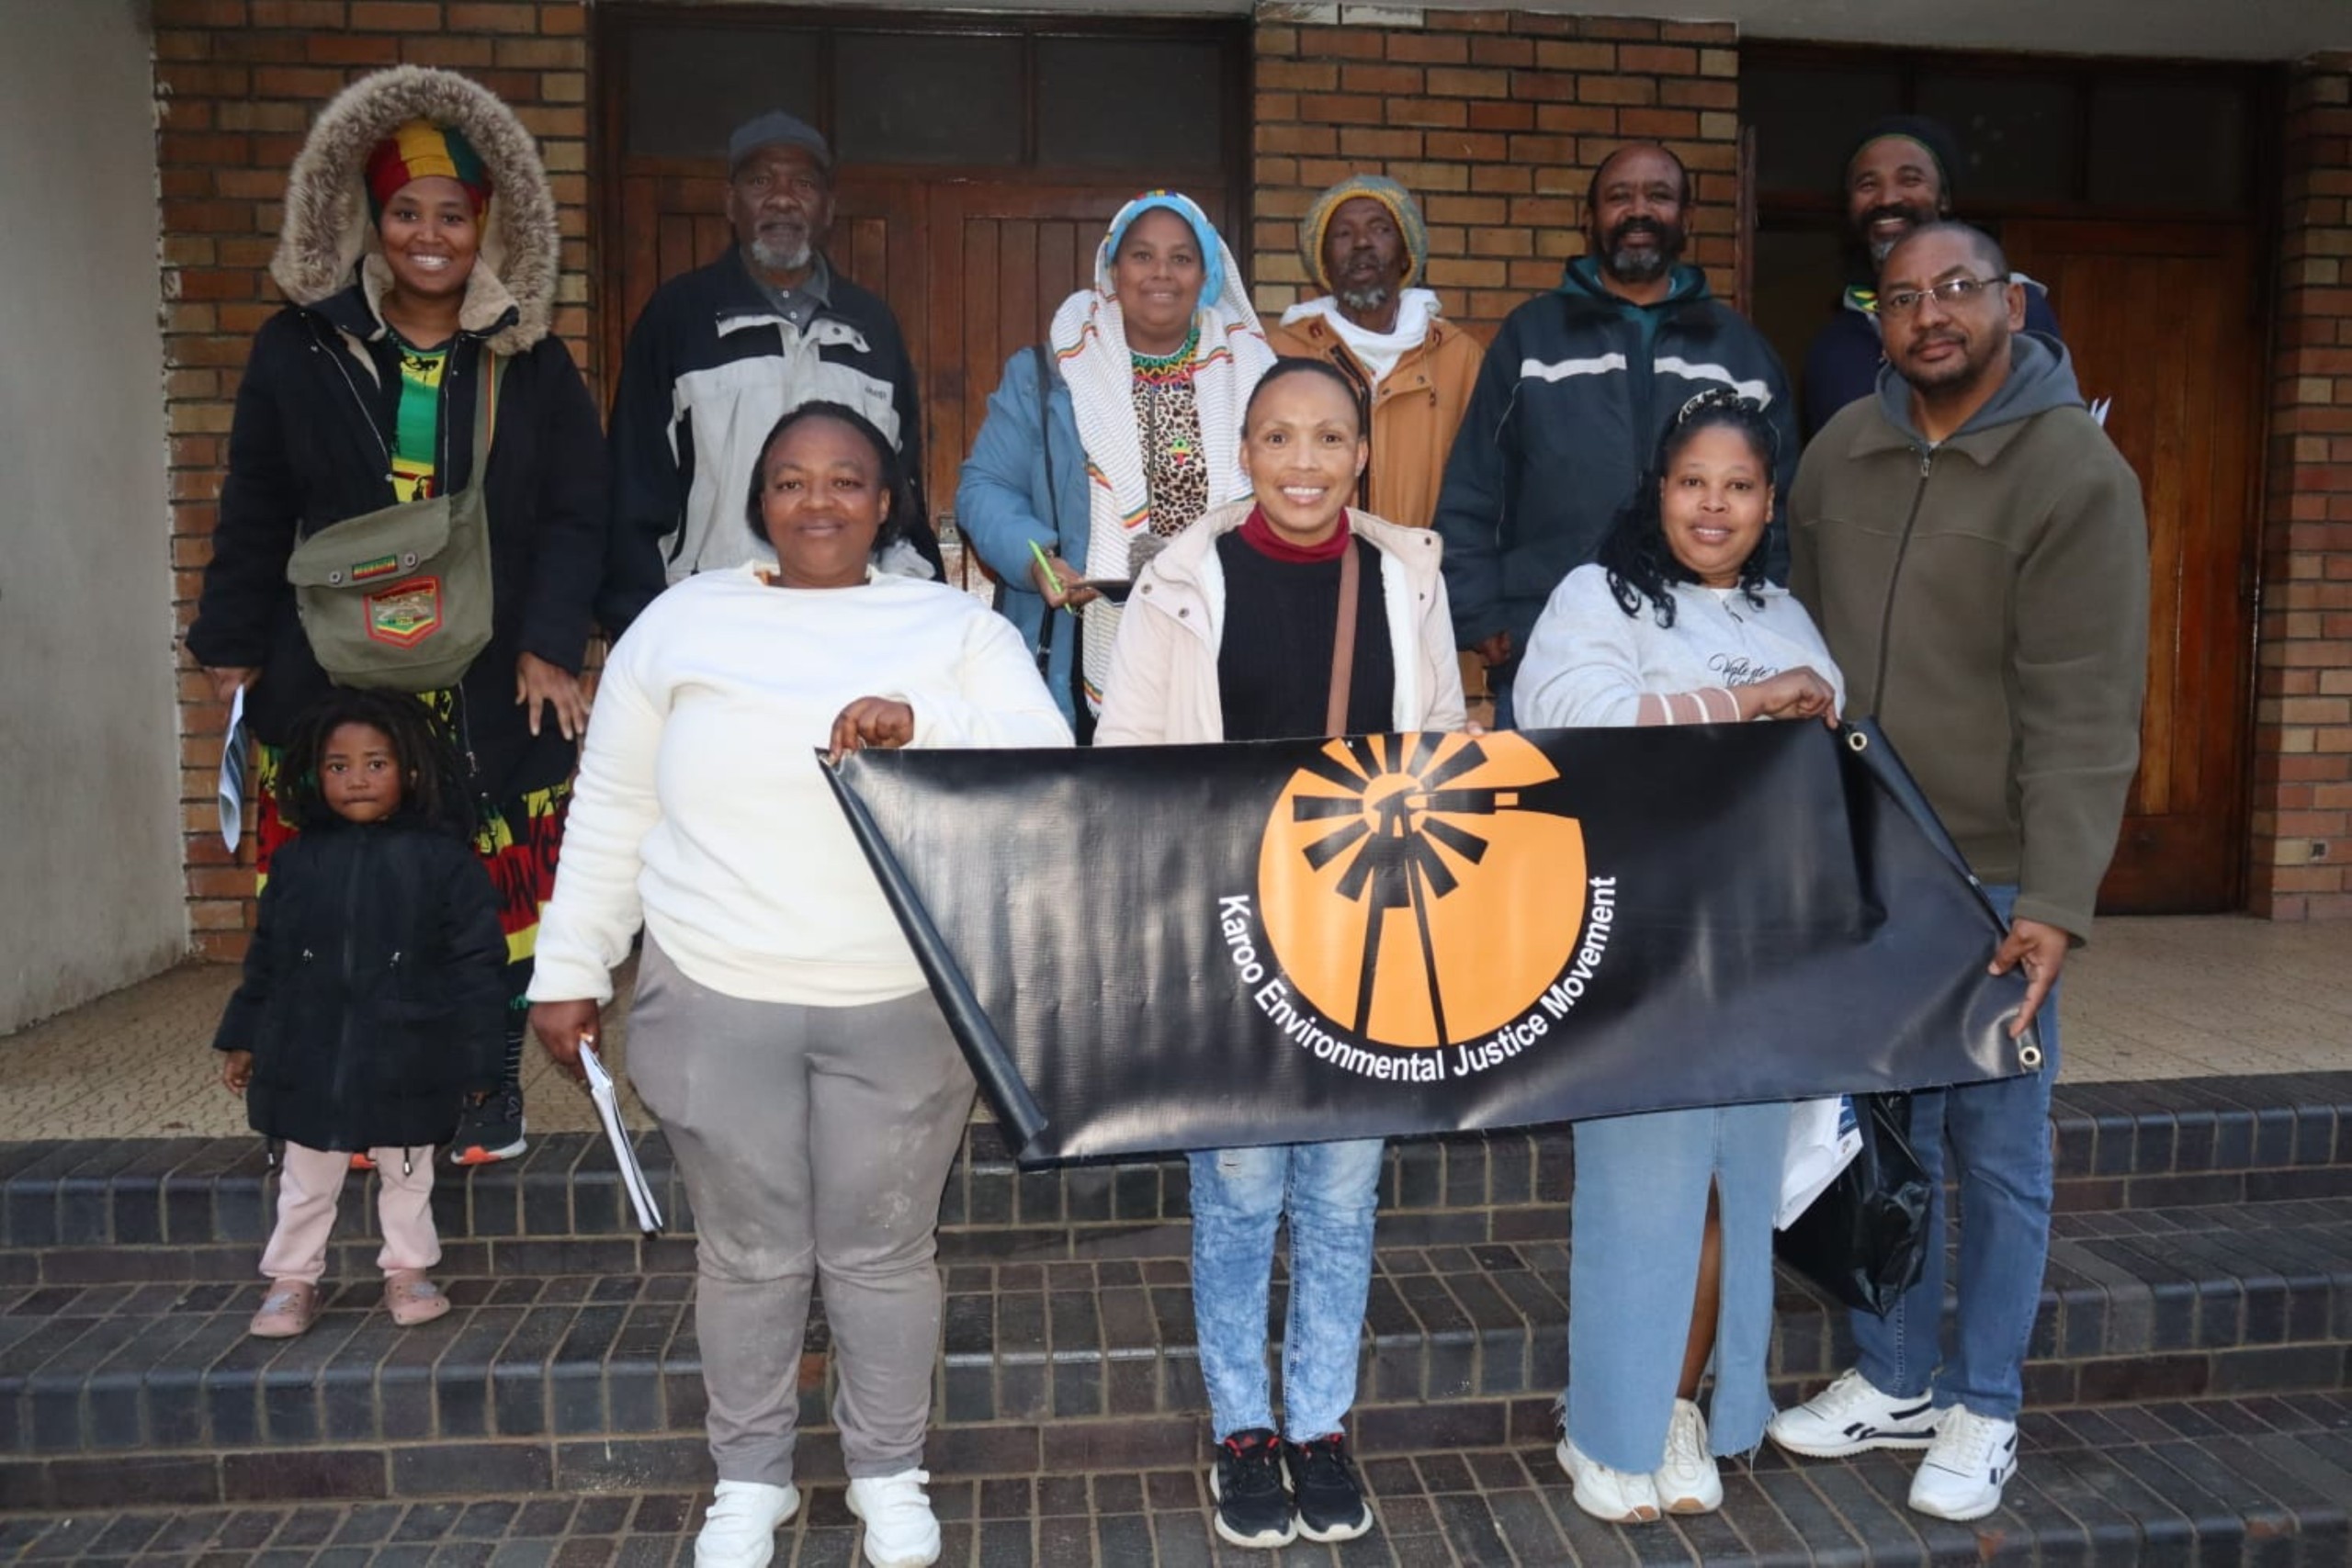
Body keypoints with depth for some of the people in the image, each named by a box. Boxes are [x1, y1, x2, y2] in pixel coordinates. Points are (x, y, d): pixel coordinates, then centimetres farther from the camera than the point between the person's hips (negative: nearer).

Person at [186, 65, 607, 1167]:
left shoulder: (532, 364, 4)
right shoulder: (301, 350, 5)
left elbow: (574, 517, 1)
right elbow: (255, 514, 9)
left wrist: (553, 646, -9)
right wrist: (233, 646, 7)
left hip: (491, 683, 0)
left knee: (497, 889, 4)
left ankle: (489, 1086, 20)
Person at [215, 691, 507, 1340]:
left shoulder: (442, 857, -10)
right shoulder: (300, 859, 0)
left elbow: (478, 958, -8)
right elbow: (267, 955, 8)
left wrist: (477, 1049, -10)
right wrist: (243, 1037, 10)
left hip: (406, 1055, -2)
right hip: (310, 1052, 2)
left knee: (407, 1174, 16)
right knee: (305, 1178, 16)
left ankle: (407, 1270, 33)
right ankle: (292, 1279, 32)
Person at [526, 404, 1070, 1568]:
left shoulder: (956, 626, 2)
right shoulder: (680, 622, 6)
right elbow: (610, 816, 8)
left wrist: (924, 722, -27)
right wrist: (569, 971, 6)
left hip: (903, 1006, -1)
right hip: (715, 1002, 1)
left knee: (883, 1252, 10)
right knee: (747, 1254, 12)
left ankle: (891, 1473, 31)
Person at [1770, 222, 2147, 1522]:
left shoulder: (2076, 475, -10)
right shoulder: (1838, 453, 6)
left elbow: (2083, 714, -14)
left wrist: (2056, 903, -19)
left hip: (1993, 875, -4)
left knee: (1998, 1150, 8)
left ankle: (1983, 1411, 26)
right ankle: (1895, 1381, 32)